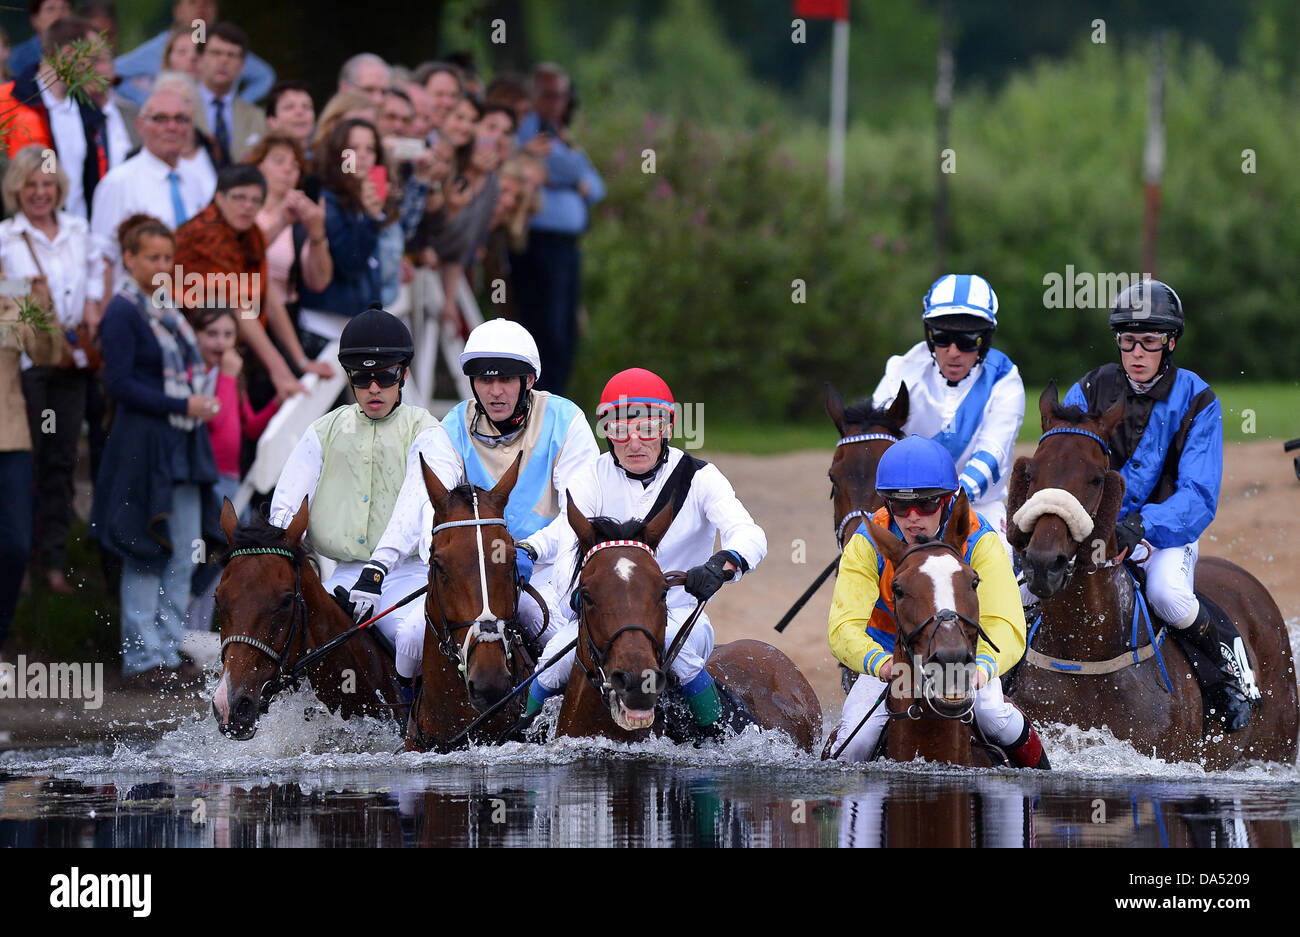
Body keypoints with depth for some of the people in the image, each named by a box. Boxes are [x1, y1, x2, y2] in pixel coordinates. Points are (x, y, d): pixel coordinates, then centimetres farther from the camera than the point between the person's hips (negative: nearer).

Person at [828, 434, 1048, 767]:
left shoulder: (979, 542, -25)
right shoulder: (868, 544, -23)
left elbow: (1006, 627, -36)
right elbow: (845, 627, -33)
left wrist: (982, 667, -60)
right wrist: (882, 664, -57)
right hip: (890, 652, 1)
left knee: (991, 715, -29)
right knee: (856, 742, -21)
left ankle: (1039, 774, 2)